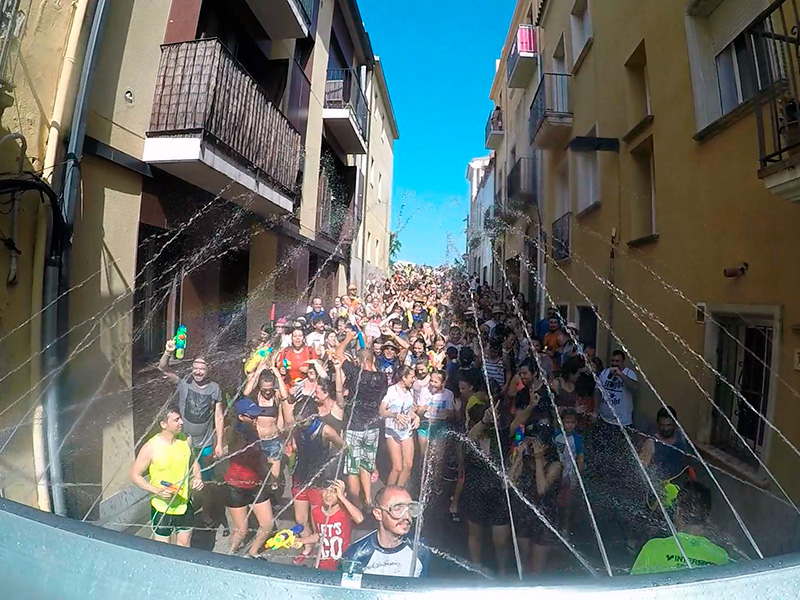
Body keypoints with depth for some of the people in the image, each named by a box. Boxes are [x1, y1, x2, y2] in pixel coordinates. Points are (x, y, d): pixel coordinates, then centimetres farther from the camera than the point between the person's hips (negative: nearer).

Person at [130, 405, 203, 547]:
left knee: (184, 543, 21)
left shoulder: (186, 439, -8)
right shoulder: (151, 447, -21)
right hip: (162, 507, -3)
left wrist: (197, 477, -9)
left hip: (184, 504, 4)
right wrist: (157, 491, -23)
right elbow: (135, 475, -12)